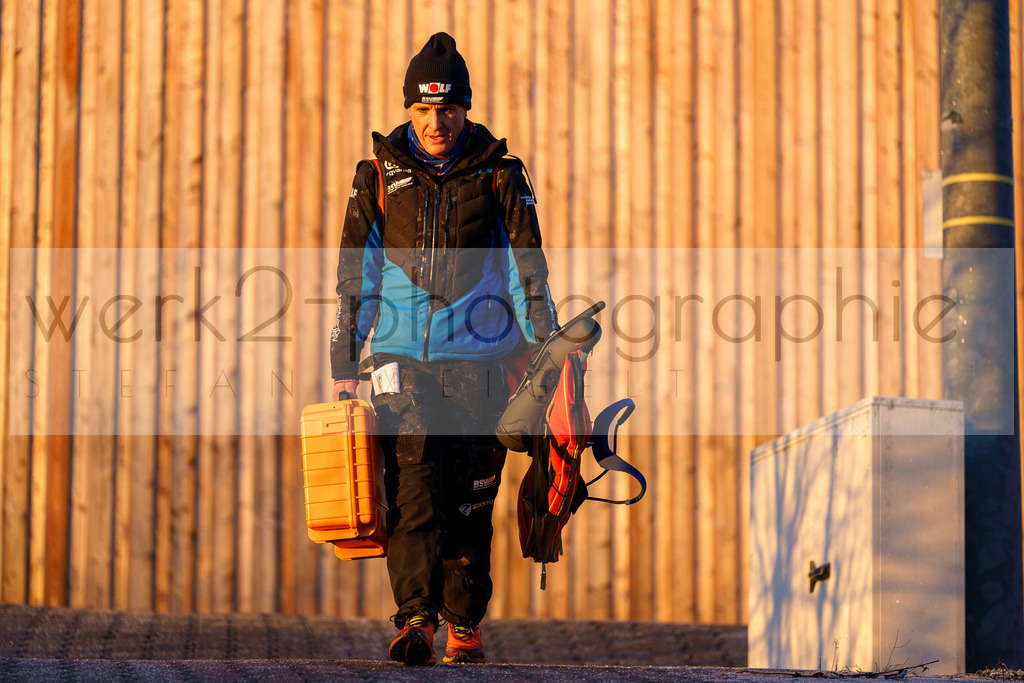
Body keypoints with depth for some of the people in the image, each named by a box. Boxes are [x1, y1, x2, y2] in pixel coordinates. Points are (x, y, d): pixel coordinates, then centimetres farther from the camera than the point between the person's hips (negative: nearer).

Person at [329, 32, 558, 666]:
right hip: (400, 358, 0)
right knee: (413, 488, -14)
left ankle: (466, 623, 12)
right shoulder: (378, 179, 7)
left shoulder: (500, 177, 5)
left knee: (470, 498, 0)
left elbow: (529, 275, 9)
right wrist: (344, 365, 8)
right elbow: (354, 280, 11)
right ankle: (417, 618, -19)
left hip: (478, 358, 0)